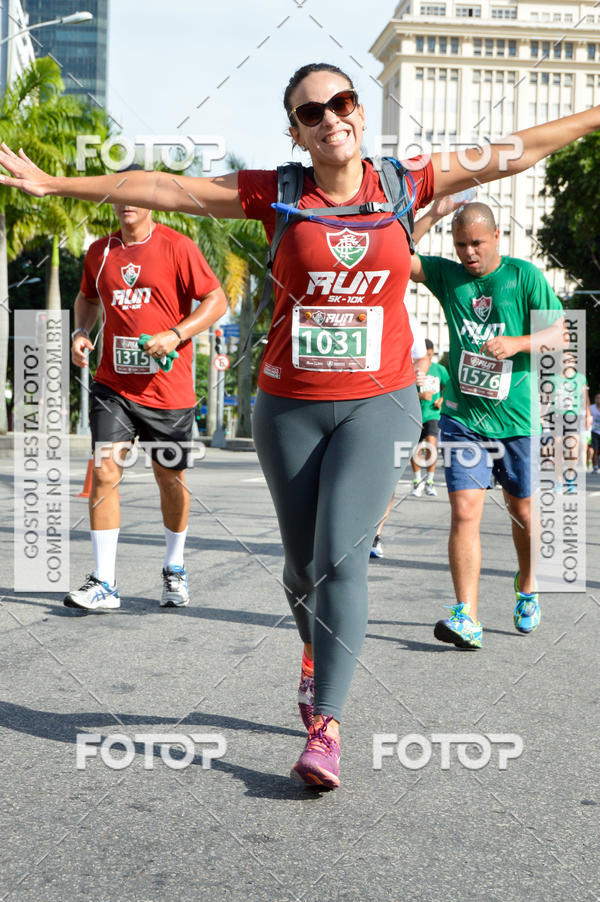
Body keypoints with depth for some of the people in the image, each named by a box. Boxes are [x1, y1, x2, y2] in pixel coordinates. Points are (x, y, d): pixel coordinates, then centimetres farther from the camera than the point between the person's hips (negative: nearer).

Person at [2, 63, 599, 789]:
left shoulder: (405, 184, 3)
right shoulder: (277, 194, 1)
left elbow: (516, 152, 10)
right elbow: (166, 189, 2)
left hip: (379, 402, -1)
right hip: (290, 405, 1)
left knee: (341, 556, -15)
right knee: (303, 563, 11)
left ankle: (325, 728, -10)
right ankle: (317, 662, 41)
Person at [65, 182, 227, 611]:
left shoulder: (177, 247, -6)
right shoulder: (100, 252, 7)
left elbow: (217, 300, -7)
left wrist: (175, 335, -19)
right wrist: (81, 332, 5)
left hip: (167, 387, -3)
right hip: (113, 385, 3)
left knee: (170, 479, 9)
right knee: (104, 473, -8)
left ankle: (175, 569, 31)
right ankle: (104, 583, -3)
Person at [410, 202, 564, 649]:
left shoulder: (524, 276, -3)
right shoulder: (447, 275, 3)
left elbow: (561, 332, -3)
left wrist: (518, 343, -19)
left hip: (517, 418, 0)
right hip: (463, 416, 1)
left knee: (522, 512, 12)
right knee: (465, 511, -11)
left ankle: (527, 592, 38)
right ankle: (467, 618, -12)